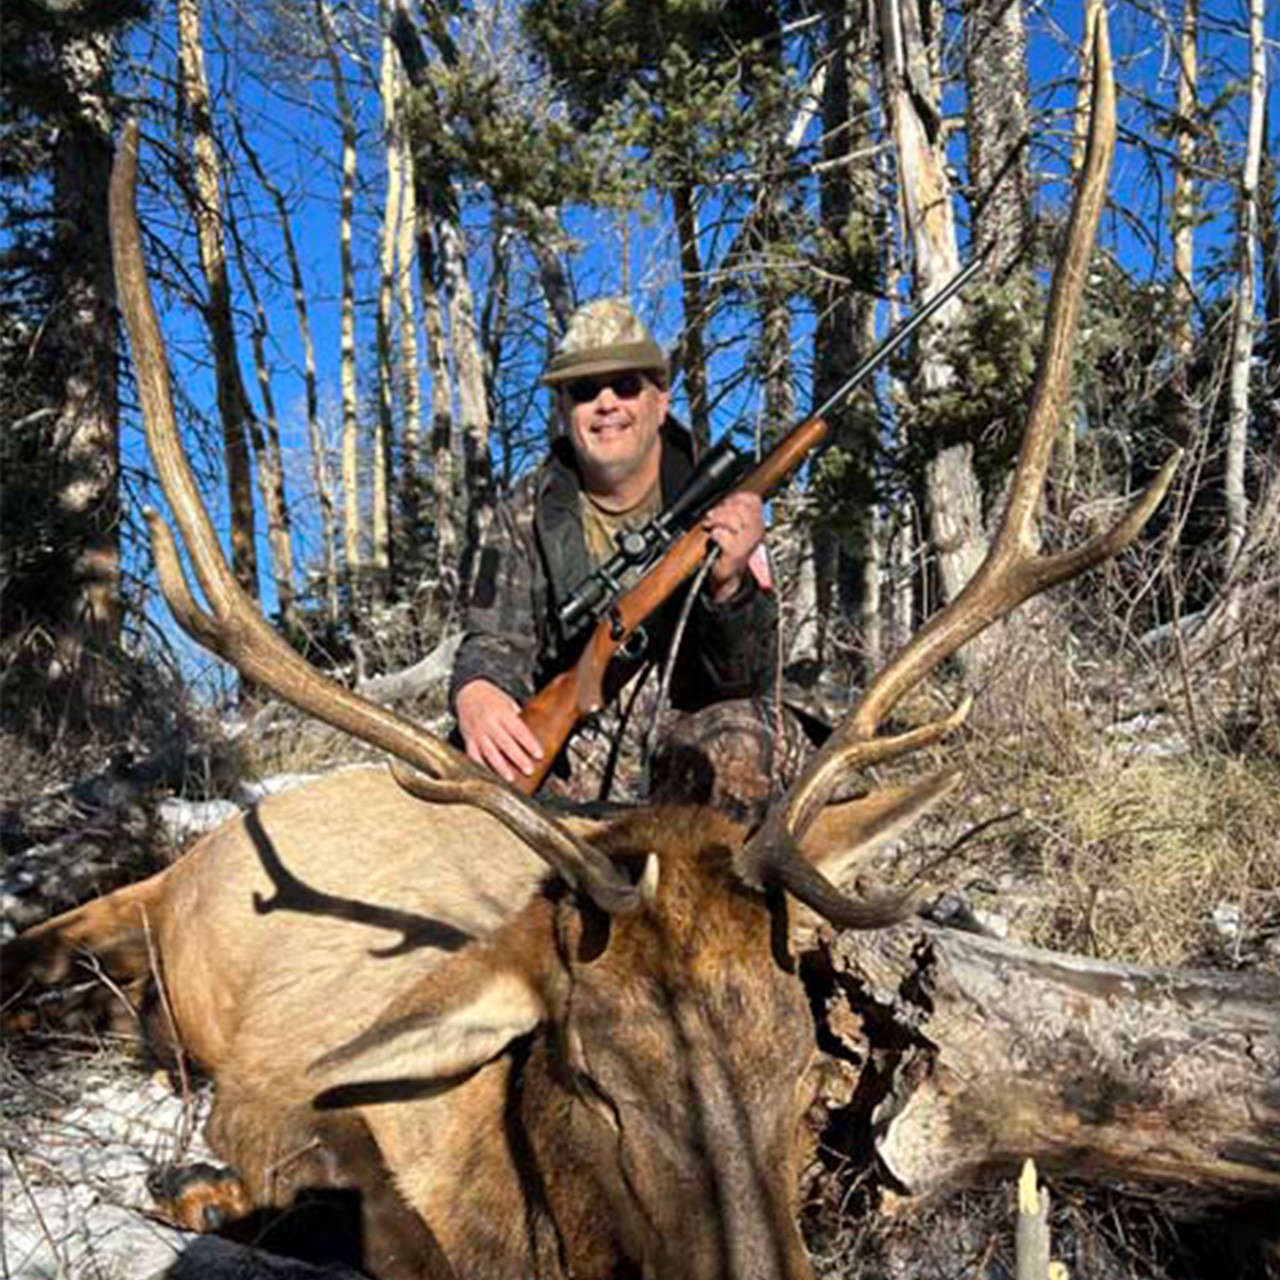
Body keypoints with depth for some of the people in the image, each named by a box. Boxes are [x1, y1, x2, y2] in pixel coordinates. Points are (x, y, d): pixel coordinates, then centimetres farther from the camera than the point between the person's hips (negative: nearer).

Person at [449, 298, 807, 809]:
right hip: (571, 738, 2)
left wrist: (728, 585, -34)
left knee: (734, 751, -32)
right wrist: (476, 692, -31)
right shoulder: (526, 516, 0)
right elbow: (497, 642, -5)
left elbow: (750, 676, -12)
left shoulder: (717, 506, -7)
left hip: (692, 716, -1)